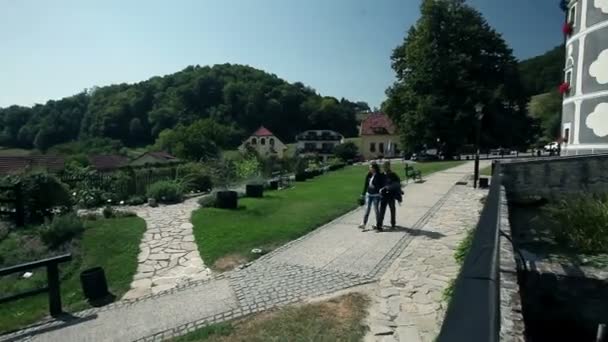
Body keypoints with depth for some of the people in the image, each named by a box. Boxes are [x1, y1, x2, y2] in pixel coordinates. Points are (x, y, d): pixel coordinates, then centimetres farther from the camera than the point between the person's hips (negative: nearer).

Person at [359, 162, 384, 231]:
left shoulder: (380, 176, -10)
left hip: (376, 195, -5)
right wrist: (363, 194, 12)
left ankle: (378, 225, 17)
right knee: (367, 209, 5)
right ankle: (363, 224, 8)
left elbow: (382, 186, -10)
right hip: (368, 194, 5)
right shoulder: (369, 175, 4)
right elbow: (366, 184, 10)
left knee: (376, 209, 5)